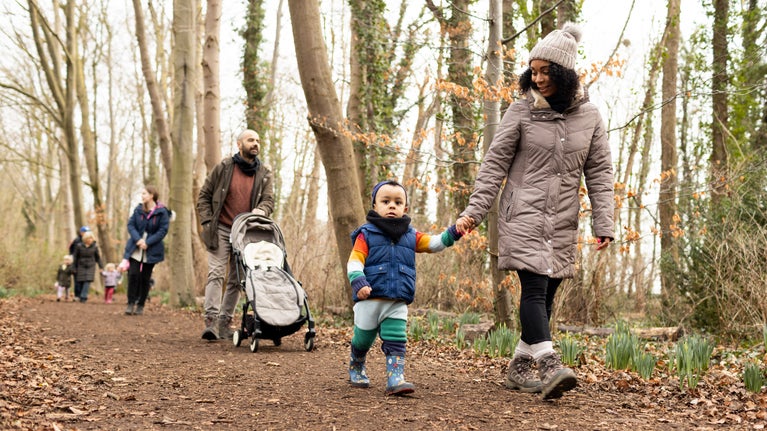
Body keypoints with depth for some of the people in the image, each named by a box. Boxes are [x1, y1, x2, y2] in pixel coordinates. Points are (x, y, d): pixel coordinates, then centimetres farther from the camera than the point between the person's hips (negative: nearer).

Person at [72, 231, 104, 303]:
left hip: (90, 267, 0)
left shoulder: (95, 247, -2)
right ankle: (80, 296, 17)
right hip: (81, 267, 0)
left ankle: (83, 297, -14)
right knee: (81, 282, 1)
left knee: (87, 281, -14)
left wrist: (101, 267, 6)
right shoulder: (79, 246, -4)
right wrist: (74, 268, 5)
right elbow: (75, 257, 4)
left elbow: (98, 257, 8)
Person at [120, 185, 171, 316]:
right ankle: (131, 303, 2)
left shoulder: (162, 212, -8)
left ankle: (140, 305, 15)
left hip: (151, 250, -2)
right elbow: (130, 224, 0)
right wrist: (138, 239, -16)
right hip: (135, 248, 2)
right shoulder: (138, 209, 3)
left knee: (145, 278, 5)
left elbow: (163, 230, -12)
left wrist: (148, 242, -18)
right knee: (133, 274, -7)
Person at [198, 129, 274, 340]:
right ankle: (211, 321, -18)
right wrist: (207, 222, -5)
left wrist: (261, 210, -24)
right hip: (221, 230, -3)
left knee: (237, 280, 7)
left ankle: (224, 323, 16)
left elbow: (269, 200, -1)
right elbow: (204, 196, 5)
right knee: (216, 273, -13)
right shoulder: (224, 167, 1)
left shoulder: (265, 174, 7)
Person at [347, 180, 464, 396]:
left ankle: (396, 379, -11)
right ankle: (356, 369, 39)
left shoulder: (410, 236, 11)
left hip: (397, 304, 2)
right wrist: (358, 281, -26)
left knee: (396, 342, -8)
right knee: (362, 340, 14)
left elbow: (434, 243, 9)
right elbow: (354, 261, -10)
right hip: (369, 299, -2)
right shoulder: (366, 234, -2)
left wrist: (452, 233, -8)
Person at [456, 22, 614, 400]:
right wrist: (473, 212, -7)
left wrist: (603, 223, 0)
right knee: (534, 288, -17)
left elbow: (599, 173, 7)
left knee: (545, 295, 5)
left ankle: (519, 368, 16)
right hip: (524, 214, -3)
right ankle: (550, 367, -26)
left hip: (563, 222, 3)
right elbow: (494, 165, 0)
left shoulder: (589, 117, 6)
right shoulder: (521, 112, -1)